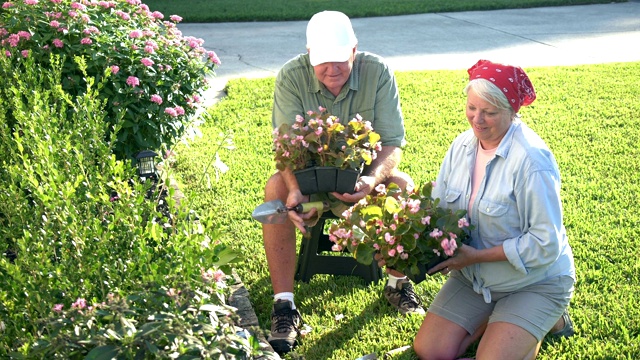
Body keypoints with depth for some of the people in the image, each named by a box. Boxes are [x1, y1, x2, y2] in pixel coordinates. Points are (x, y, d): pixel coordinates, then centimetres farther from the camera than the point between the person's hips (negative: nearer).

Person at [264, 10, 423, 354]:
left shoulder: (378, 72, -16)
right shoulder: (291, 76, -18)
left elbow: (393, 142, -17)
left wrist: (373, 178, -38)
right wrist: (294, 189, -43)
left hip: (363, 173, 1)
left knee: (403, 187, -28)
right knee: (276, 189, -32)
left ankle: (398, 284, -4)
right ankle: (284, 305, -26)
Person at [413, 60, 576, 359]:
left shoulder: (531, 159, -25)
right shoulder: (463, 145, -4)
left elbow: (546, 244, -24)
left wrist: (477, 256, -25)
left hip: (535, 282, -5)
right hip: (473, 278, 6)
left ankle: (546, 320, 8)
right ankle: (490, 319, 18)